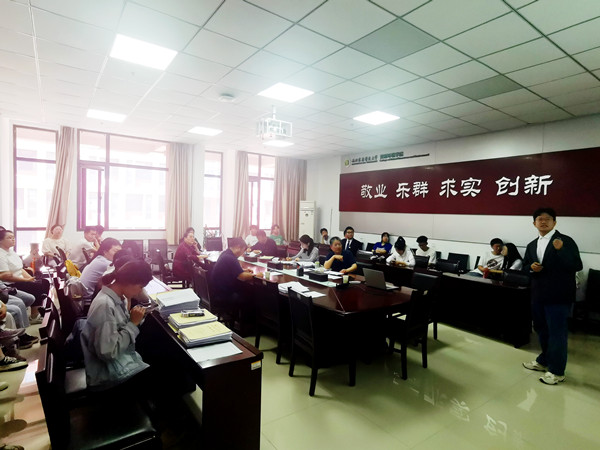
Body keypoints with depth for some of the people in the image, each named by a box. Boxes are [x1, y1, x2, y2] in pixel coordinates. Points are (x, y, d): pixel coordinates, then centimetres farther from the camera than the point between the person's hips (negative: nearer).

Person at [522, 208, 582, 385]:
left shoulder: (566, 241, -9)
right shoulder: (532, 245, 11)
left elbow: (577, 266, -18)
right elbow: (525, 266, 18)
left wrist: (560, 250, -31)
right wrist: (531, 267, -5)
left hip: (558, 296, -7)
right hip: (538, 294, 7)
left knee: (557, 332, 2)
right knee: (541, 330, 20)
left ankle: (556, 371, 17)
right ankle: (544, 361, 38)